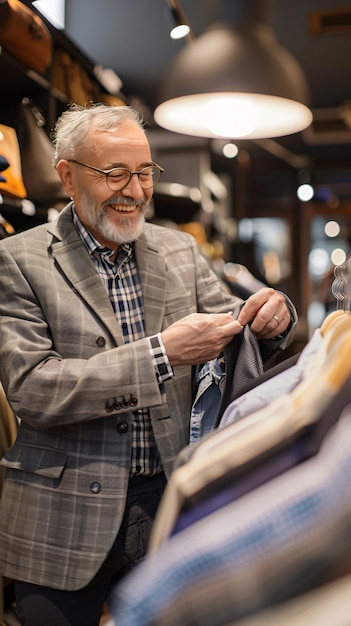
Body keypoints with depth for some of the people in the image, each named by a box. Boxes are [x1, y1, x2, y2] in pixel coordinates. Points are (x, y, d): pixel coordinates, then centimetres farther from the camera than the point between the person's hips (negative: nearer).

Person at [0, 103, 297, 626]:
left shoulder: (180, 250, 5)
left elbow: (227, 322, 10)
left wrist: (272, 314, -15)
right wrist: (161, 353, -25)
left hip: (169, 503, 4)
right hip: (67, 522, -3)